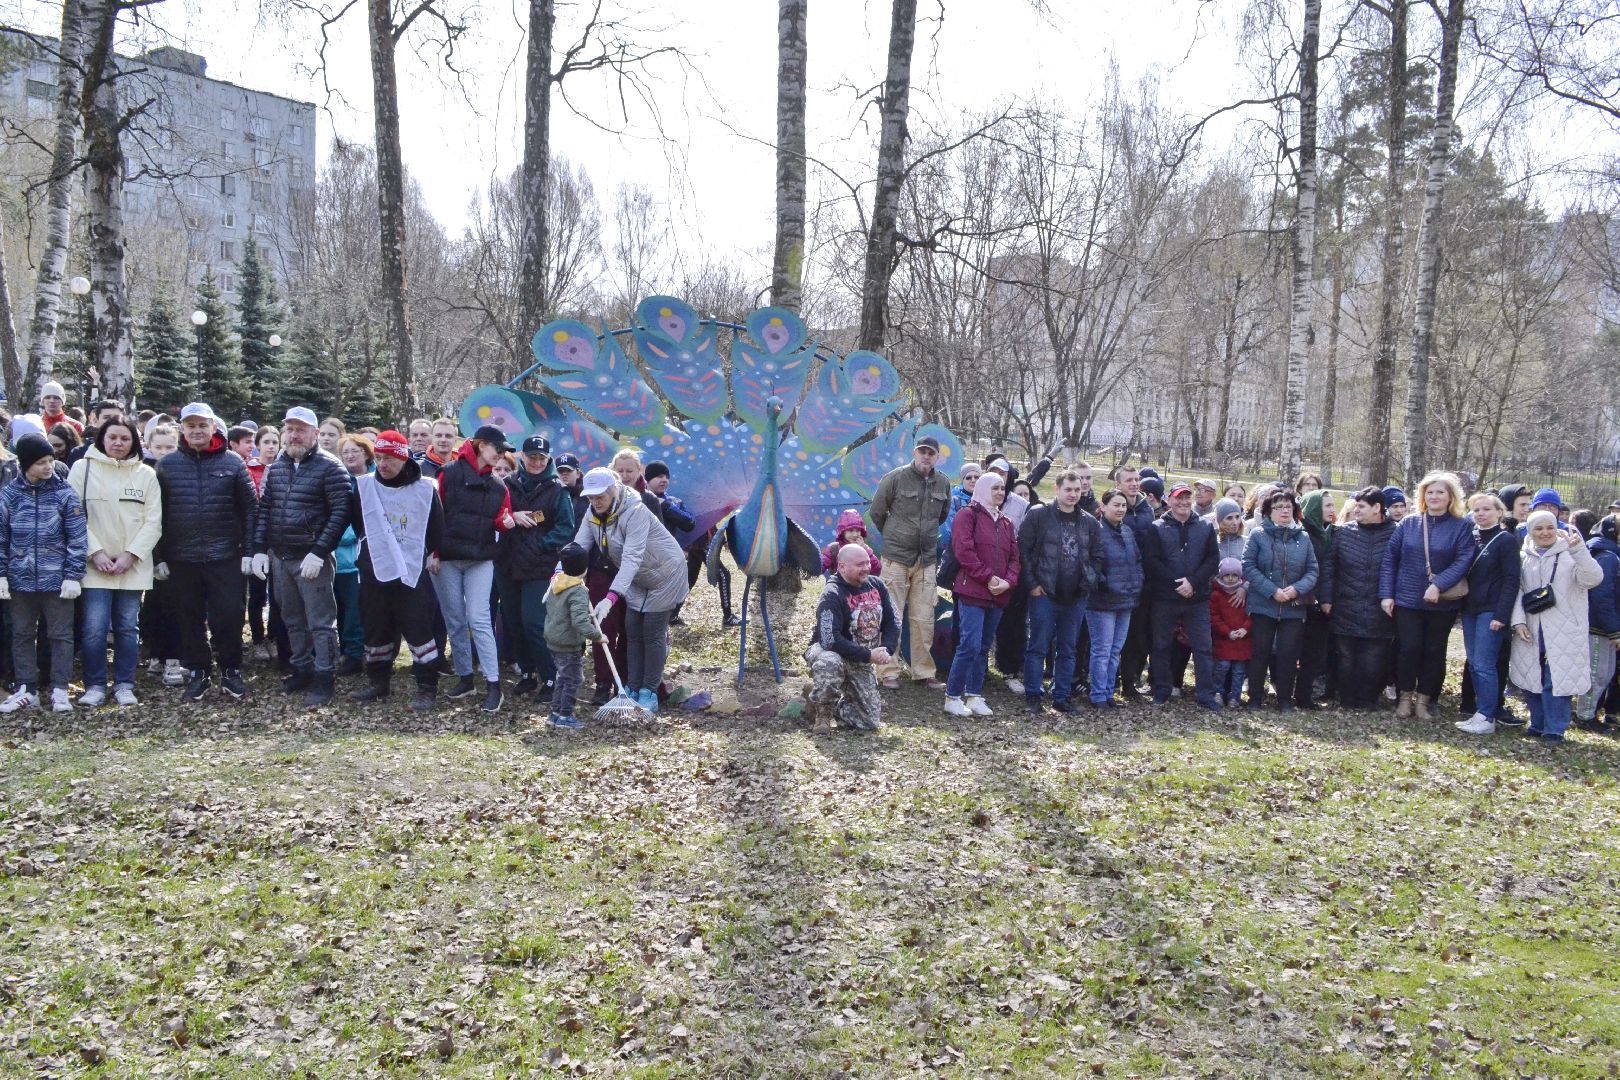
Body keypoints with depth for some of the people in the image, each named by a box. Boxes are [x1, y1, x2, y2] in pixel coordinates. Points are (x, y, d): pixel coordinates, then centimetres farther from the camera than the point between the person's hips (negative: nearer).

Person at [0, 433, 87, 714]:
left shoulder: (64, 493, -4)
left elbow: (77, 538, -4)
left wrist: (73, 576, -9)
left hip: (56, 579, -2)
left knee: (61, 635, 3)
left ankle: (60, 690, 11)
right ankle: (26, 690, 20)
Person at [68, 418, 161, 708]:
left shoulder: (146, 474, 5)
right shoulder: (83, 468, 2)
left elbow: (153, 521, 2)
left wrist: (130, 555, -9)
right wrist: (95, 553, -11)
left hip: (133, 565, 2)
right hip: (95, 564, -1)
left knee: (128, 627, 7)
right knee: (94, 628, -6)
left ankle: (124, 685, 17)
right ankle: (94, 685, 7)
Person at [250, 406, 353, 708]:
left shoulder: (329, 467, -8)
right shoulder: (275, 468, 12)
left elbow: (340, 512, -13)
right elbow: (263, 510, 16)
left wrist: (318, 553, -18)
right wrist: (259, 550, 5)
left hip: (312, 559, -6)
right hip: (278, 558, 6)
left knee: (321, 622, -2)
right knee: (293, 621, 16)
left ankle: (323, 679, 5)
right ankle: (302, 669, 29)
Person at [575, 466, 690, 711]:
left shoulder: (635, 512, -34)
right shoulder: (593, 515, -10)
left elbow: (632, 558, -44)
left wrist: (611, 597, -53)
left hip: (664, 576, -7)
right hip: (638, 580, 7)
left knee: (653, 634, -3)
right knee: (632, 633, 8)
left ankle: (649, 693, 7)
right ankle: (632, 690, 17)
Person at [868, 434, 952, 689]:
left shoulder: (943, 483, 5)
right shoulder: (895, 478, -7)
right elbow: (876, 512, 3)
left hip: (927, 560, 4)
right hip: (896, 558, -4)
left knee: (924, 619, 7)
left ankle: (923, 671, 17)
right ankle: (888, 672, 7)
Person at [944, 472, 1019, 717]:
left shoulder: (1006, 522, 19)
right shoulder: (968, 515, -2)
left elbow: (1014, 556, 14)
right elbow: (964, 551, -13)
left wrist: (1008, 581, -4)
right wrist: (988, 578, -14)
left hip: (998, 595, 7)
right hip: (973, 591, -7)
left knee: (984, 647, 10)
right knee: (970, 645, -12)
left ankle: (974, 695, 17)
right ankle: (953, 697, -3)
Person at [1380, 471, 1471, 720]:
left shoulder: (1461, 527, -1)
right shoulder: (1408, 523, 3)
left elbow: (1463, 561, -12)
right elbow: (1390, 558, 3)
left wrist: (1438, 585, -23)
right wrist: (1386, 594, -4)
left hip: (1443, 604, 0)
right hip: (1407, 600, 0)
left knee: (1434, 651, 8)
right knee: (1408, 648, 0)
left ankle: (1423, 700, 20)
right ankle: (1405, 697, 16)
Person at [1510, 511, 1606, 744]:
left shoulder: (1570, 554, -2)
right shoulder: (1524, 557, 9)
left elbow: (1593, 579, -19)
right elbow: (1517, 591, 8)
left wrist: (1578, 549, -33)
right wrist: (1518, 621, -5)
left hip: (1563, 634, -4)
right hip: (1531, 633, 4)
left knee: (1557, 681, -5)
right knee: (1532, 680, 10)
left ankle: (1554, 730, 4)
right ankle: (1538, 724, 25)